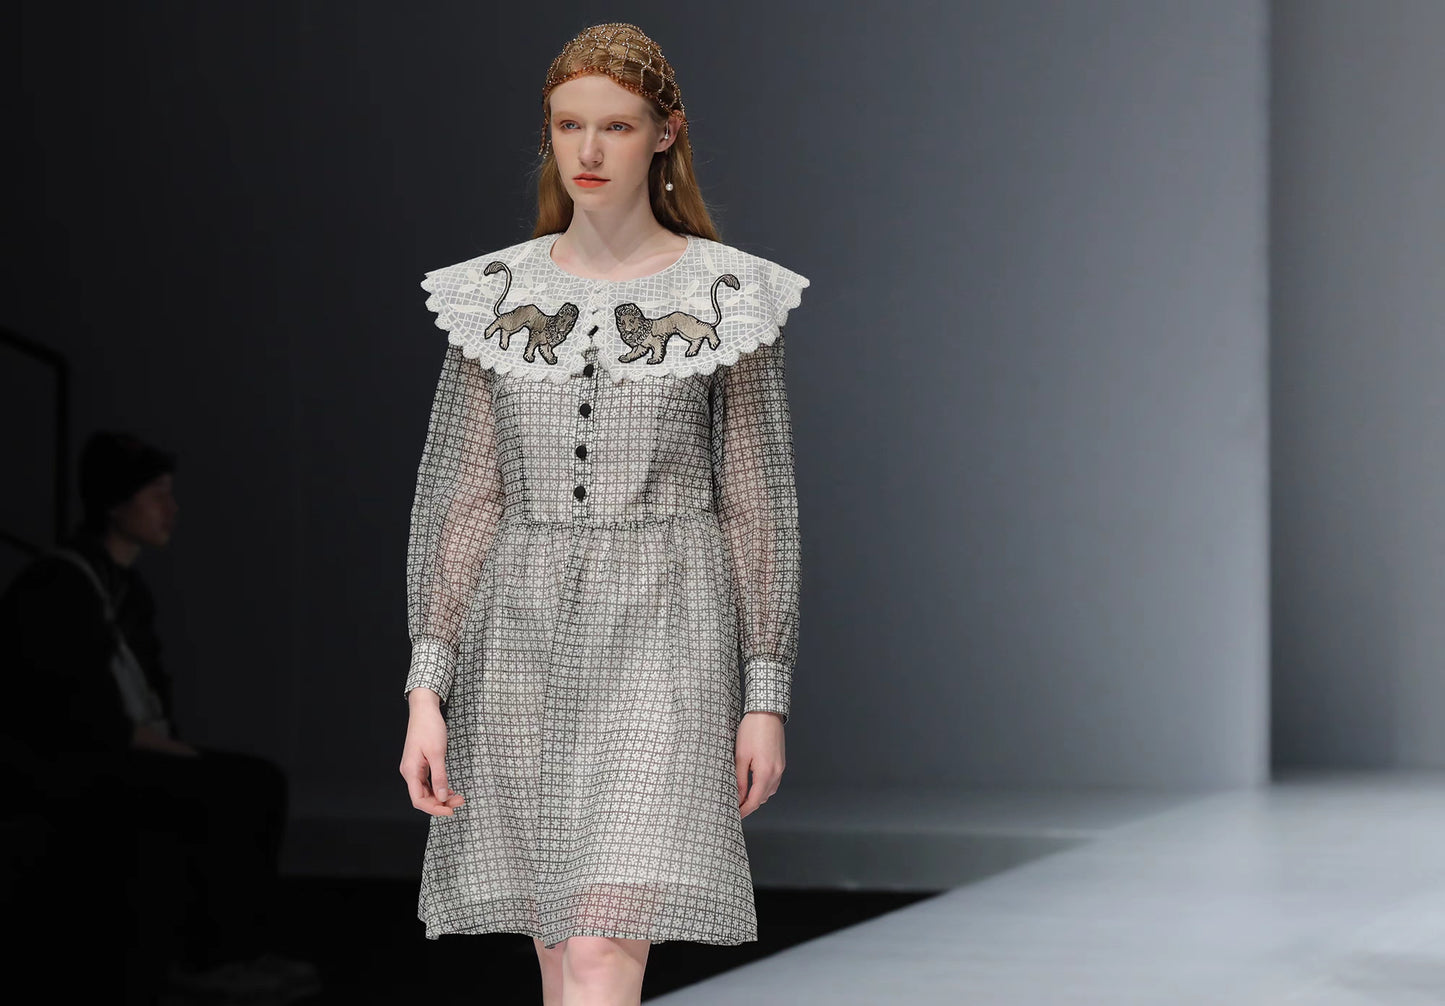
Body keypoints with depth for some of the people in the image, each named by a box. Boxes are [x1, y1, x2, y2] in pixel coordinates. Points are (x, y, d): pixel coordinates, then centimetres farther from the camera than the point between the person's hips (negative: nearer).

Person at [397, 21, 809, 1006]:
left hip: (662, 639, -4)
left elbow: (758, 506, 2)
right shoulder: (495, 294, 7)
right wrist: (427, 689, -1)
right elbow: (458, 498, 7)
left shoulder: (726, 295, 0)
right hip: (521, 637, 4)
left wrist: (767, 696, -2)